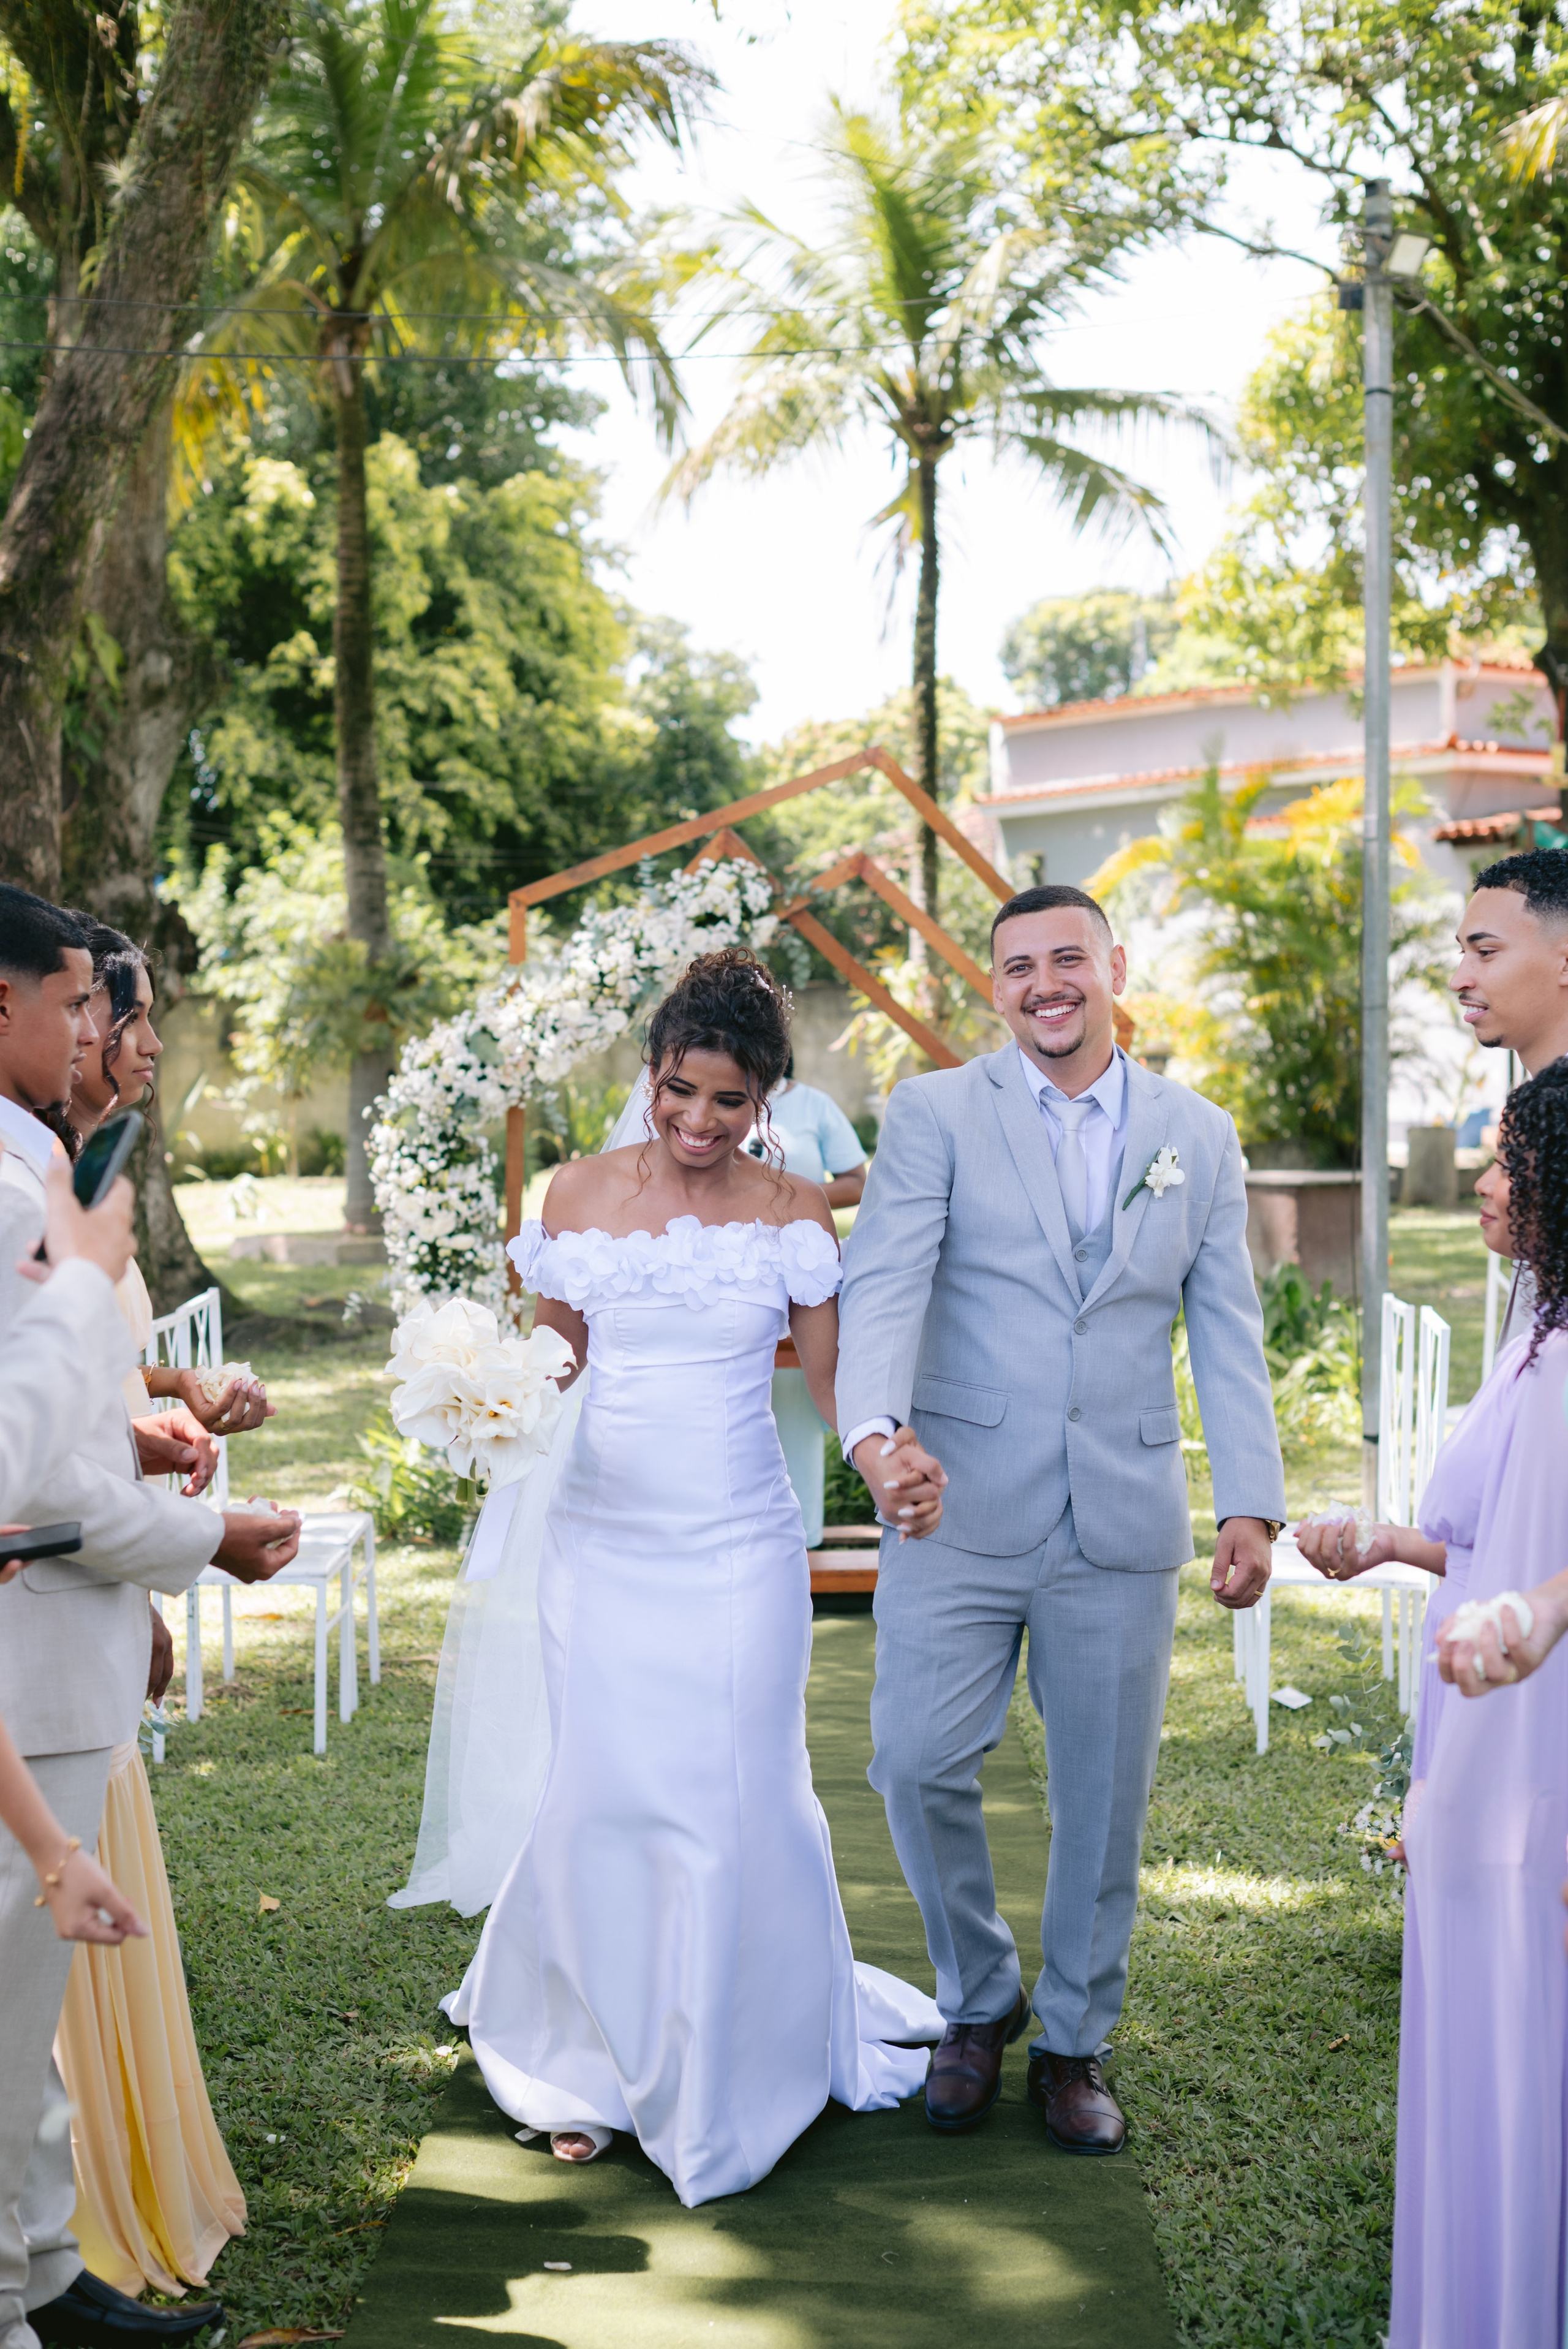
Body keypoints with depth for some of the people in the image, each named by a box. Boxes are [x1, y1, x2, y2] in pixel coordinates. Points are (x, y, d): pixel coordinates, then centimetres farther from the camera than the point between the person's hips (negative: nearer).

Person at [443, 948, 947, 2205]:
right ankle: (592, 2062, 26)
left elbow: (831, 1374, 0)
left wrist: (895, 1457, -19)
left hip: (737, 1548, -1)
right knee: (600, 1795, 4)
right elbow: (553, 1349, 11)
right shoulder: (579, 1193, 2)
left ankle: (729, 2077, 25)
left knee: (735, 1804, 3)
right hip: (602, 1540, 1)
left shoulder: (794, 1214, -2)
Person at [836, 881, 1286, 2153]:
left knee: (1104, 1795, 9)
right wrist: (873, 1428, -29)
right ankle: (980, 2000, 24)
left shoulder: (1200, 1135, 9)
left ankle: (1074, 2040, 29)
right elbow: (884, 1283, -11)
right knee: (919, 1765, -3)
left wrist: (1253, 1504, -1)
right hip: (962, 1510, -1)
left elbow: (1228, 1334, 8)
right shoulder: (935, 1113, 1)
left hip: (1124, 1521, 2)